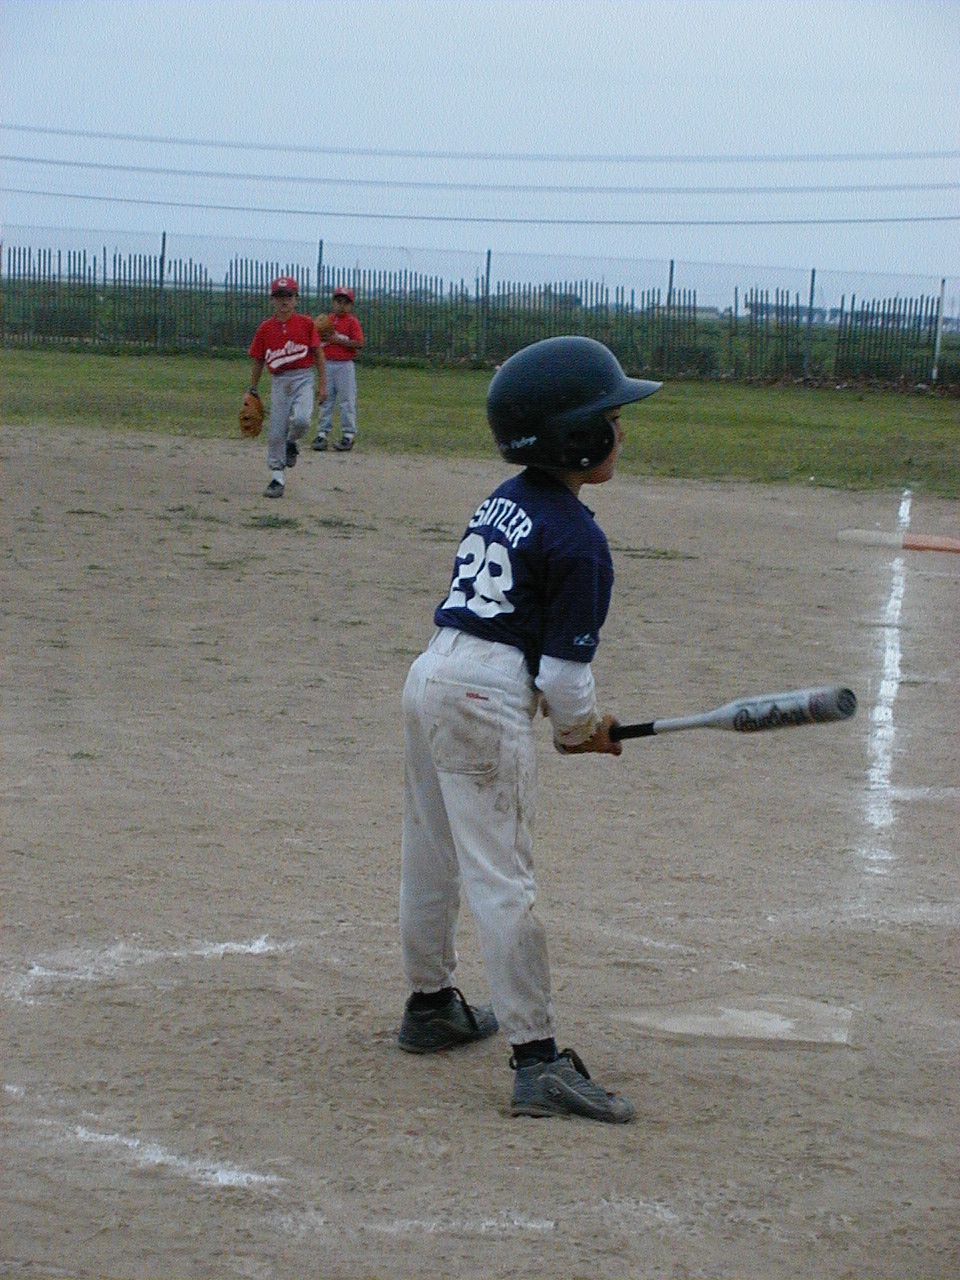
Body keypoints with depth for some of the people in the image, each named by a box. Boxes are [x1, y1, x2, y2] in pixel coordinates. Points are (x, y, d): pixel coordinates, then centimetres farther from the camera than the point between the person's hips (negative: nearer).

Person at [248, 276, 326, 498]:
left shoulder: (306, 323, 0)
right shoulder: (265, 328, 4)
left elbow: (318, 354, 4)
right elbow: (258, 361, 11)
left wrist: (322, 383, 1)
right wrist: (252, 391, 12)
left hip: (303, 378, -2)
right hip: (279, 382, 2)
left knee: (301, 420, -26)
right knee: (275, 433, -1)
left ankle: (292, 443, 9)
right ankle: (277, 478, 8)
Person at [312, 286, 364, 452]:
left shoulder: (352, 321, -4)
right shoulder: (327, 320, 11)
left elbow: (359, 343, -14)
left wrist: (338, 340, -18)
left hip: (345, 365, -5)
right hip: (327, 364, 5)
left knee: (347, 400, -2)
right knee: (325, 399, 7)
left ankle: (348, 434, 3)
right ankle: (322, 434, 11)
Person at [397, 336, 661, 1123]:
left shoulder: (502, 503, 13)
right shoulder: (577, 536, -12)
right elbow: (566, 668, -13)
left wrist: (573, 712, 18)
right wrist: (583, 728, 7)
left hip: (430, 675, 9)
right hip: (487, 701, -9)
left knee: (432, 855, 22)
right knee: (501, 878, -11)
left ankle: (431, 1005, 39)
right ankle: (537, 1058, -11)